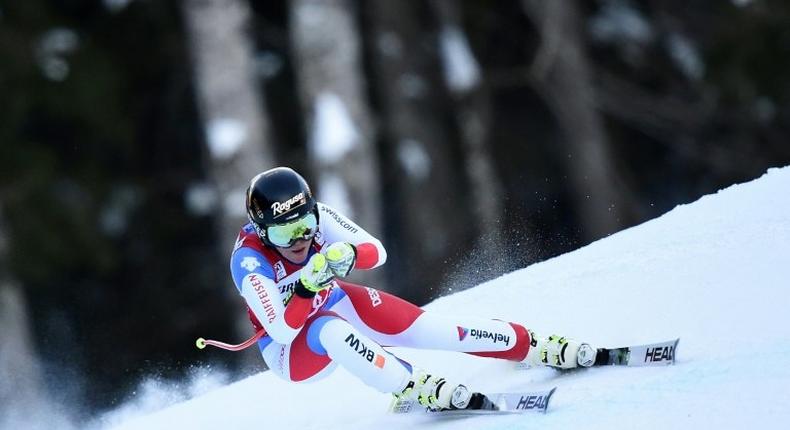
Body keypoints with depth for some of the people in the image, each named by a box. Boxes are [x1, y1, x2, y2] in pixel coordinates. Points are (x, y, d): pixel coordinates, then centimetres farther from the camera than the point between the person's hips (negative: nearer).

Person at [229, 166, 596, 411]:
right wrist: (306, 287, -52)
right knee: (331, 332, -40)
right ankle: (421, 390, -42)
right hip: (292, 351, -5)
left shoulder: (315, 217, -22)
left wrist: (348, 254, -44)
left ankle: (540, 348, 4)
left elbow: (377, 252, -22)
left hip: (335, 303, 5)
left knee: (433, 330, -9)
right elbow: (283, 330, -37)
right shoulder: (249, 262, -32)